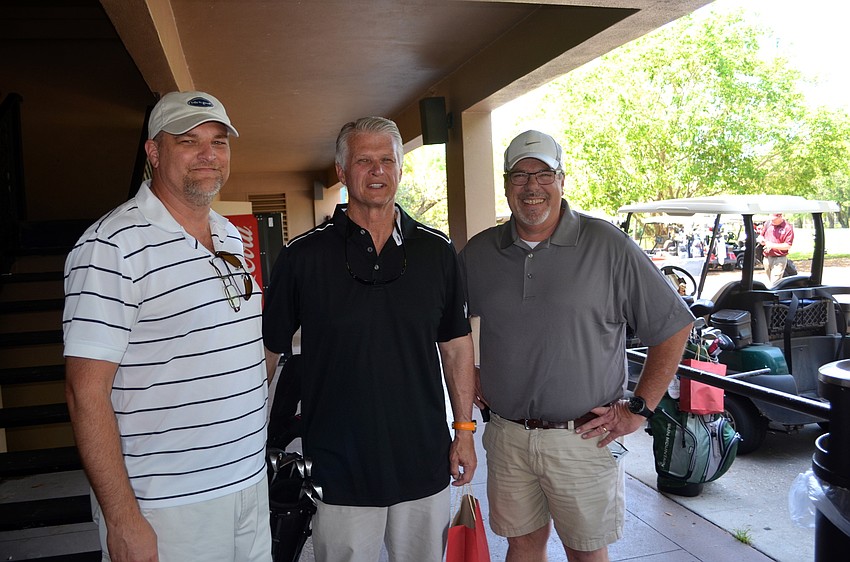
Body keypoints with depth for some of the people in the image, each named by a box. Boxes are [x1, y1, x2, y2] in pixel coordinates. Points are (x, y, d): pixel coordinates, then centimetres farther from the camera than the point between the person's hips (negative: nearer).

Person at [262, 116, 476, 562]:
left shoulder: (437, 250, 1)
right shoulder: (302, 256, -6)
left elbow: (456, 345, 6)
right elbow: (268, 347, 1)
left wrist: (465, 429, 4)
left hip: (425, 462, 3)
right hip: (338, 470, -2)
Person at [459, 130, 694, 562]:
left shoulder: (607, 245, -8)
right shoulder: (478, 252, 3)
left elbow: (674, 325, -4)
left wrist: (639, 409, -7)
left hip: (583, 439, -3)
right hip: (506, 435, 3)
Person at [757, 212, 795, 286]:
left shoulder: (787, 227, -10)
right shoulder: (768, 223, 7)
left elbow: (788, 246, -14)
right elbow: (761, 235, 19)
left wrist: (772, 245, -20)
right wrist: (761, 239, -5)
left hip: (779, 259, -6)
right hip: (767, 258, 6)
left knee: (775, 283, -11)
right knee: (770, 281, 15)